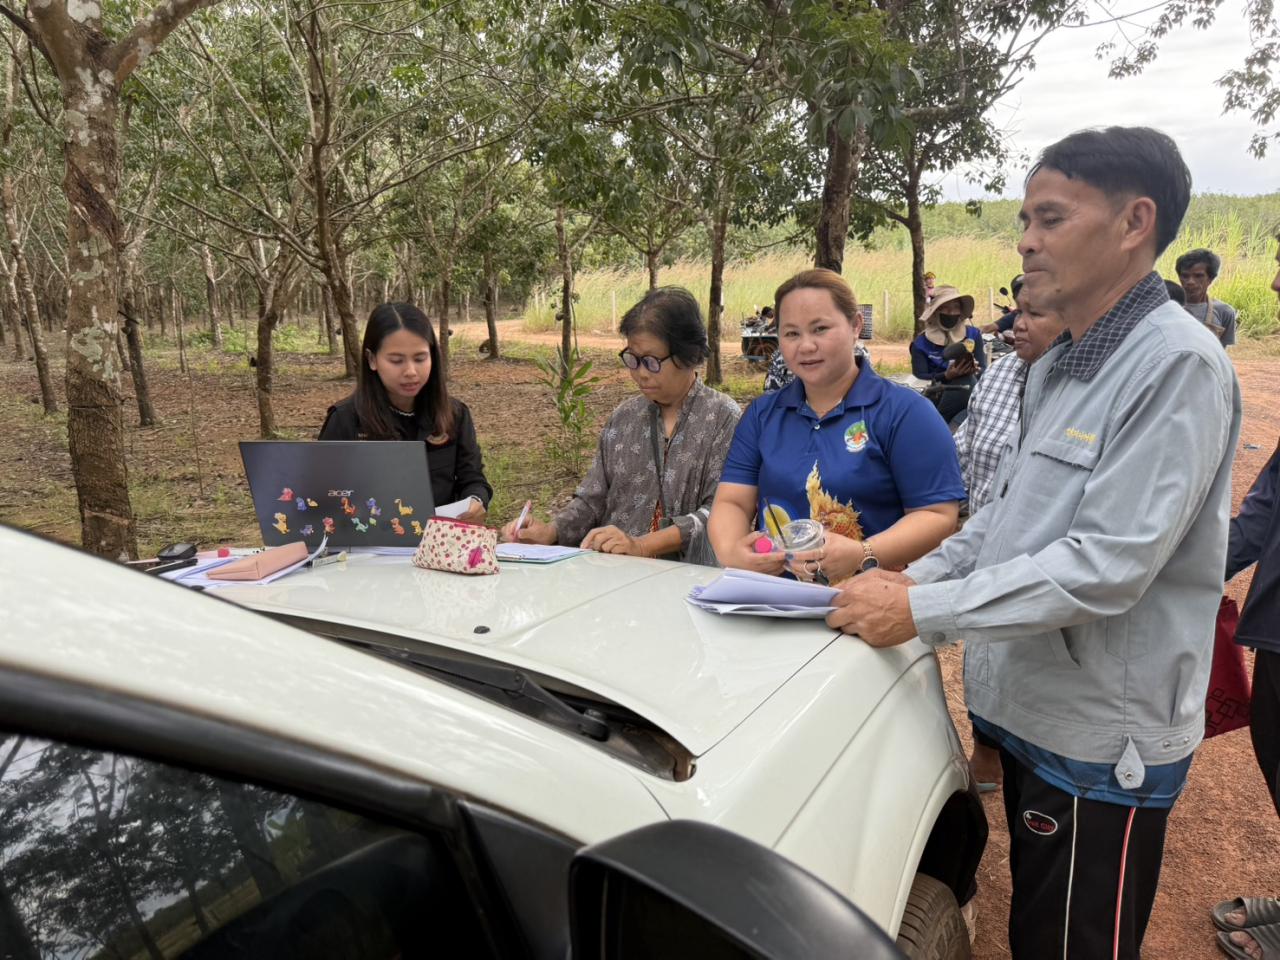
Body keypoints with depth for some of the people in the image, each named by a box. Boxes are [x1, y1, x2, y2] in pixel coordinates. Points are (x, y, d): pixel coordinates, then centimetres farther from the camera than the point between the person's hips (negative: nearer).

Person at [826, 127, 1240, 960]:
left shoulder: (1177, 364, -19)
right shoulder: (1056, 367, 10)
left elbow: (1109, 565, -26)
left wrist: (924, 612, -24)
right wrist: (915, 577, 0)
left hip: (1101, 737, -8)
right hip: (1033, 708, 8)